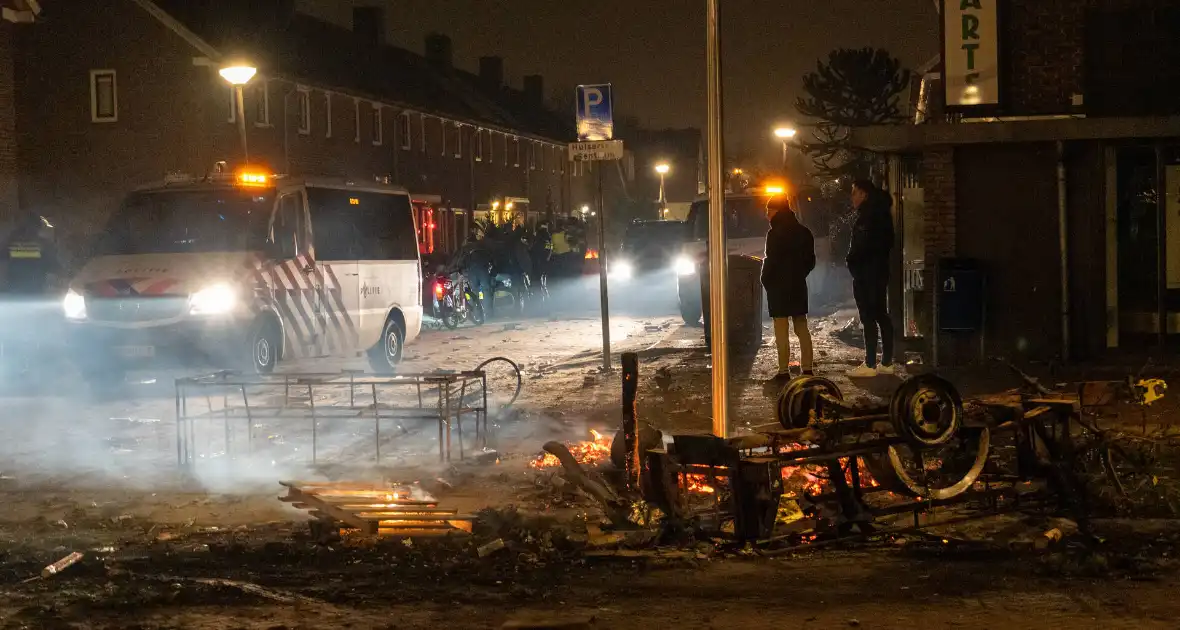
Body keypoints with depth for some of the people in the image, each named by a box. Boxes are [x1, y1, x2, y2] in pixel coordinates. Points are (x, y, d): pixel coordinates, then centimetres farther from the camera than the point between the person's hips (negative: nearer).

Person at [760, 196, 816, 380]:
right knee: (802, 328, 11)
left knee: (781, 331, -3)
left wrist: (766, 279, -1)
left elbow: (771, 261, -16)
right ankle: (807, 368, 10)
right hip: (799, 285, 7)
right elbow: (810, 261, 13)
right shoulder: (804, 232, 9)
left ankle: (784, 370, -3)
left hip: (779, 287, -7)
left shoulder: (775, 233, -15)